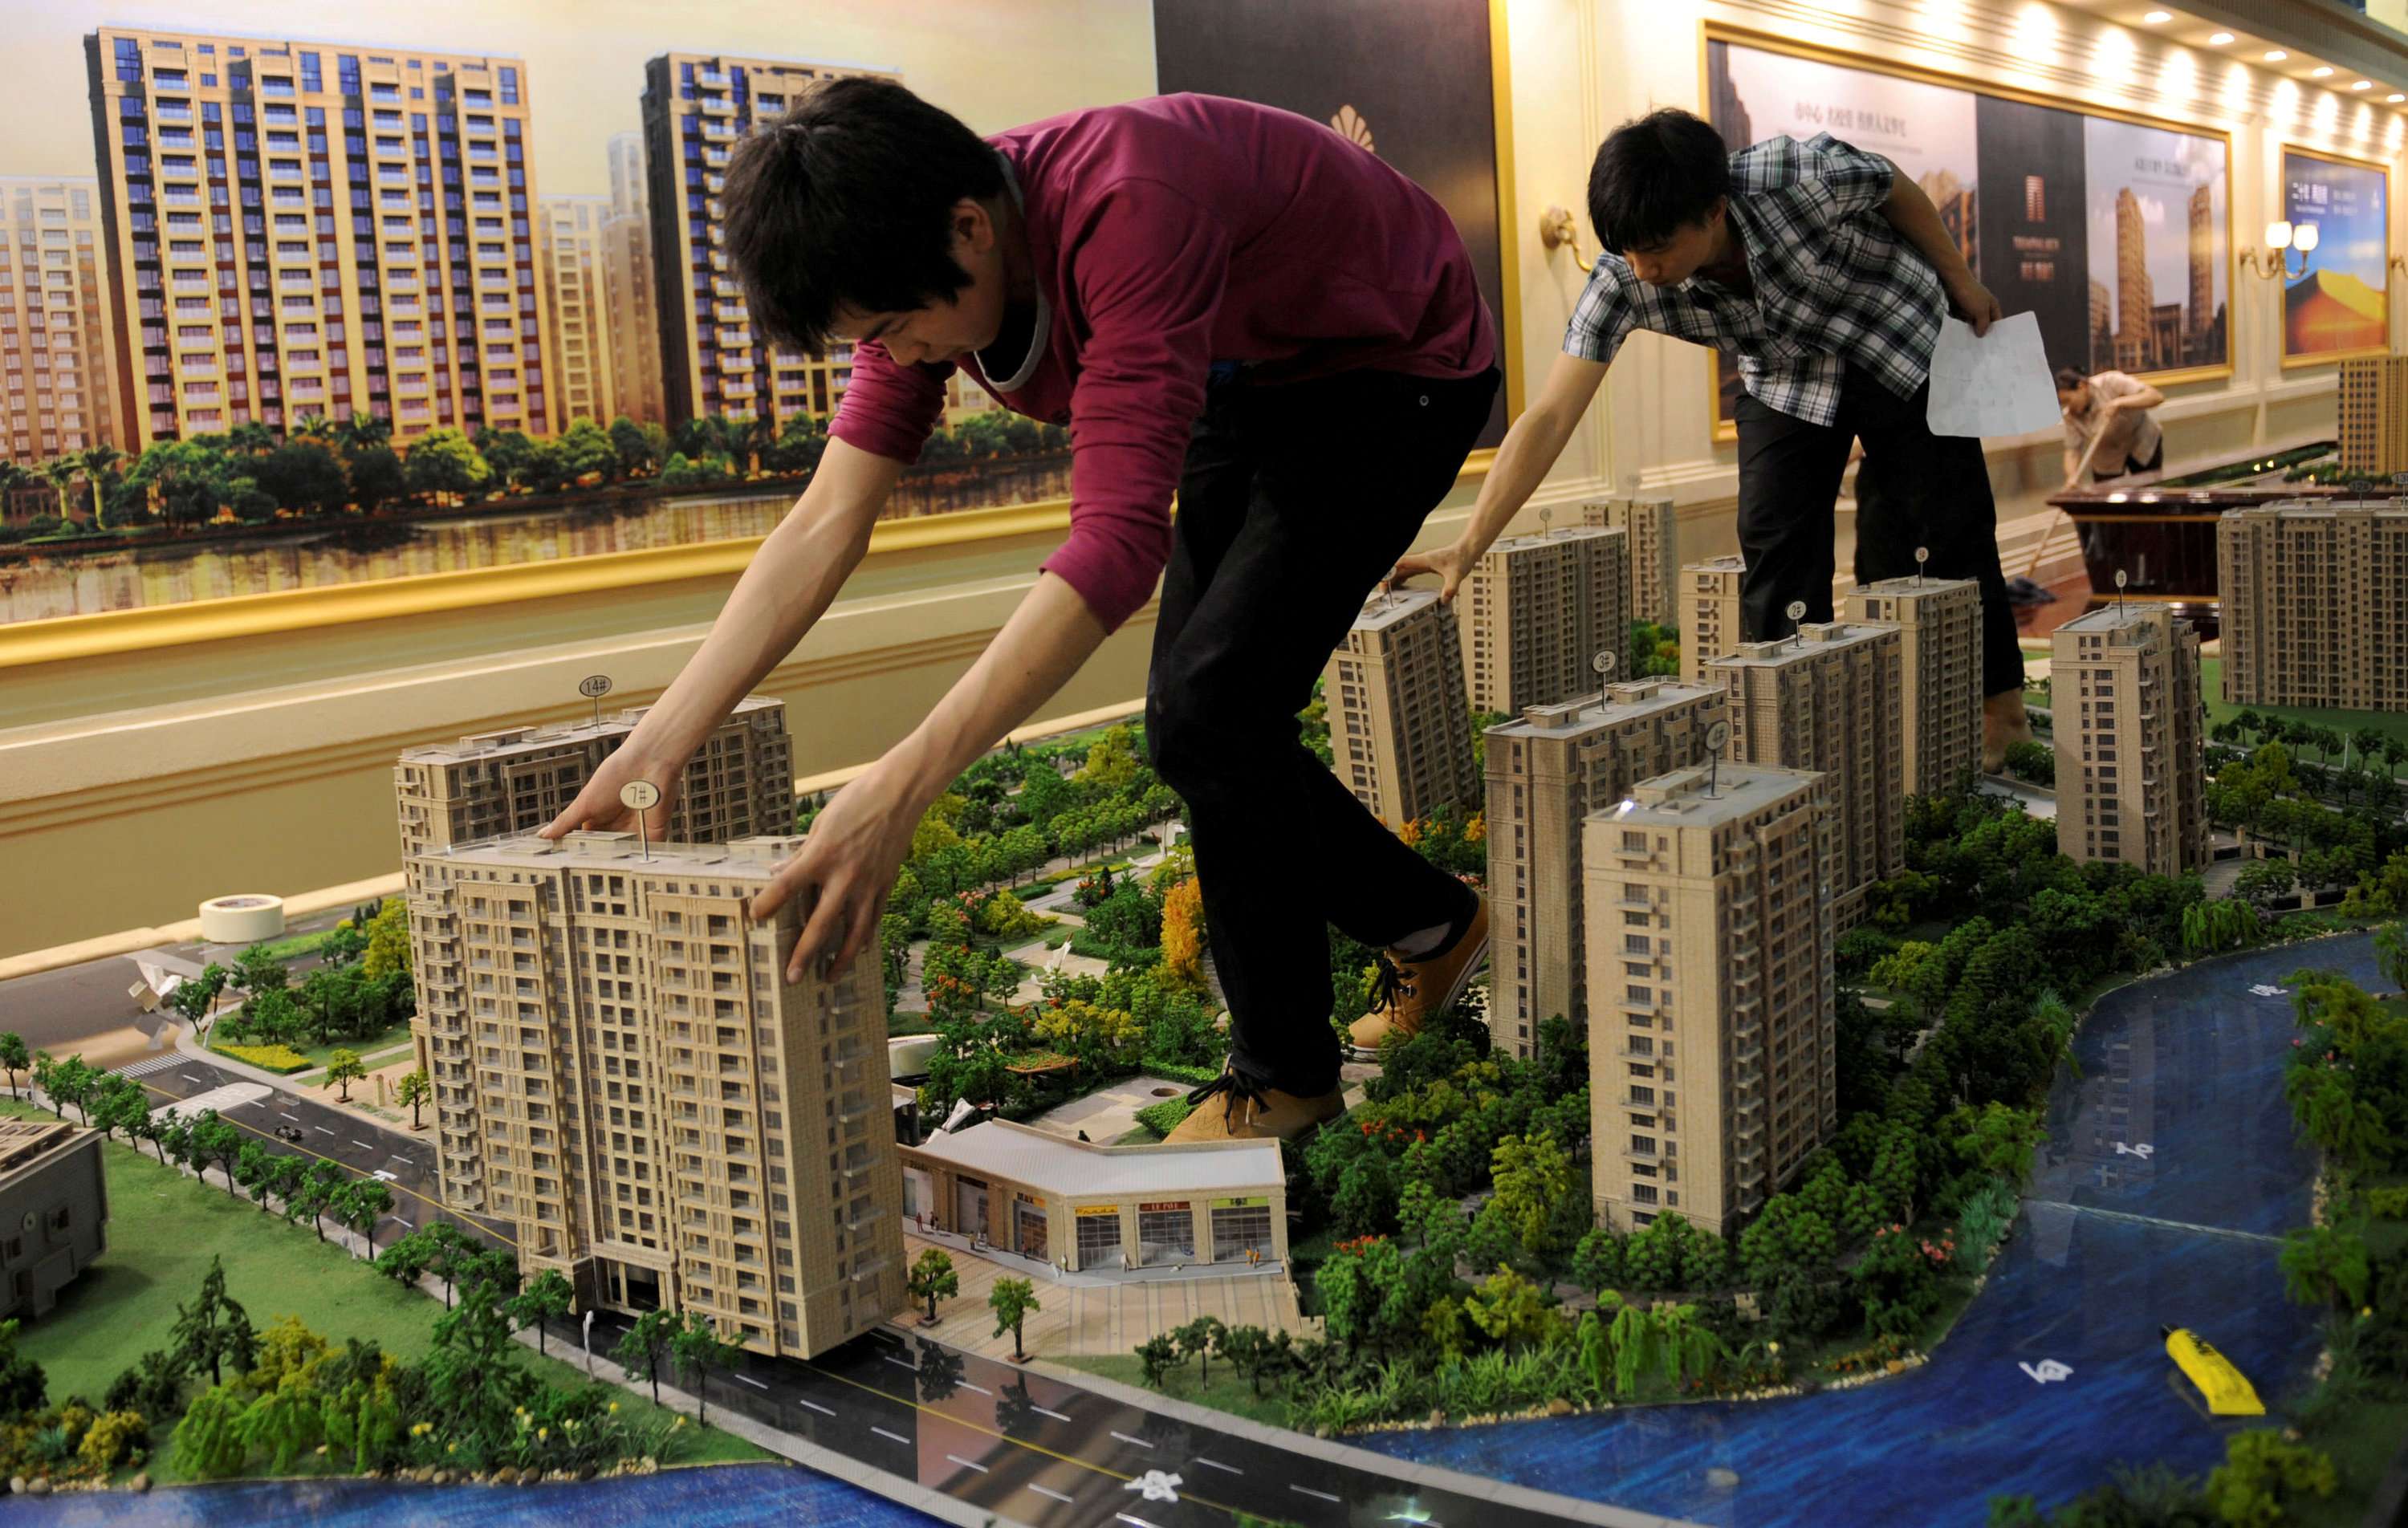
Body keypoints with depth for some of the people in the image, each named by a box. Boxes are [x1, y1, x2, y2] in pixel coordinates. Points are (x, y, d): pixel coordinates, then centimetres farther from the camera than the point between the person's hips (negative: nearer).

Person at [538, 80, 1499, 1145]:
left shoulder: (1124, 214, -40)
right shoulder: (923, 261, -14)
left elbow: (1118, 537, -48)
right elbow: (829, 520, -16)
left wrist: (900, 787, -53)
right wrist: (657, 746, -23)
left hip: (1400, 369, -8)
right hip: (1251, 388, 8)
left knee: (1213, 705, -19)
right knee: (1190, 724, 6)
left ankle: (1282, 1073, 3)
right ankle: (1431, 926, 28)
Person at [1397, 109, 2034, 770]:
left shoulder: (1808, 176, -38)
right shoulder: (1623, 281, -31)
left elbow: (1897, 189, -14)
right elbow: (1550, 417, -32)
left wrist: (1961, 282, 1)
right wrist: (1468, 548, -39)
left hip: (1900, 343, -2)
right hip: (1786, 375, 2)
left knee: (1941, 532, -1)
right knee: (1774, 545, -9)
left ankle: (1999, 710, 16)